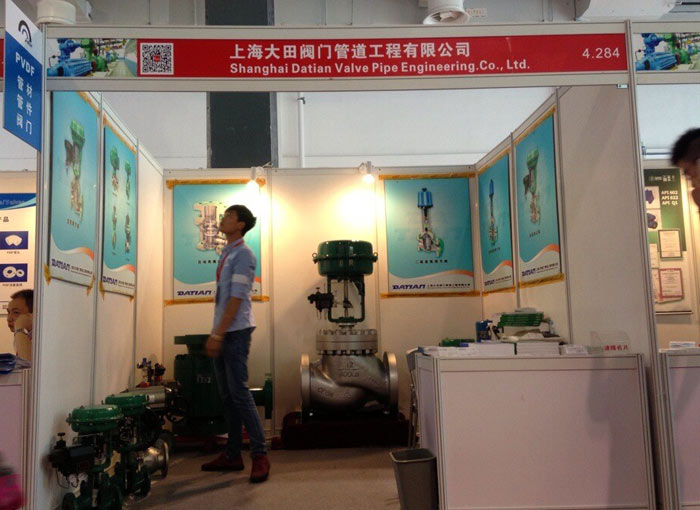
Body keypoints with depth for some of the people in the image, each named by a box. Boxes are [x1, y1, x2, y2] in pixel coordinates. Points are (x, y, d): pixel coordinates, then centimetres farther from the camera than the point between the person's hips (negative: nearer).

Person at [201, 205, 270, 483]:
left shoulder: (243, 254, -10)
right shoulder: (226, 253, 16)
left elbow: (236, 298, -16)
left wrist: (218, 334, -18)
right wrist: (214, 334, 17)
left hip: (236, 331, -9)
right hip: (223, 332, 9)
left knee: (239, 393, -9)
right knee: (227, 395, 11)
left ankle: (260, 456, -1)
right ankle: (232, 455, 19)